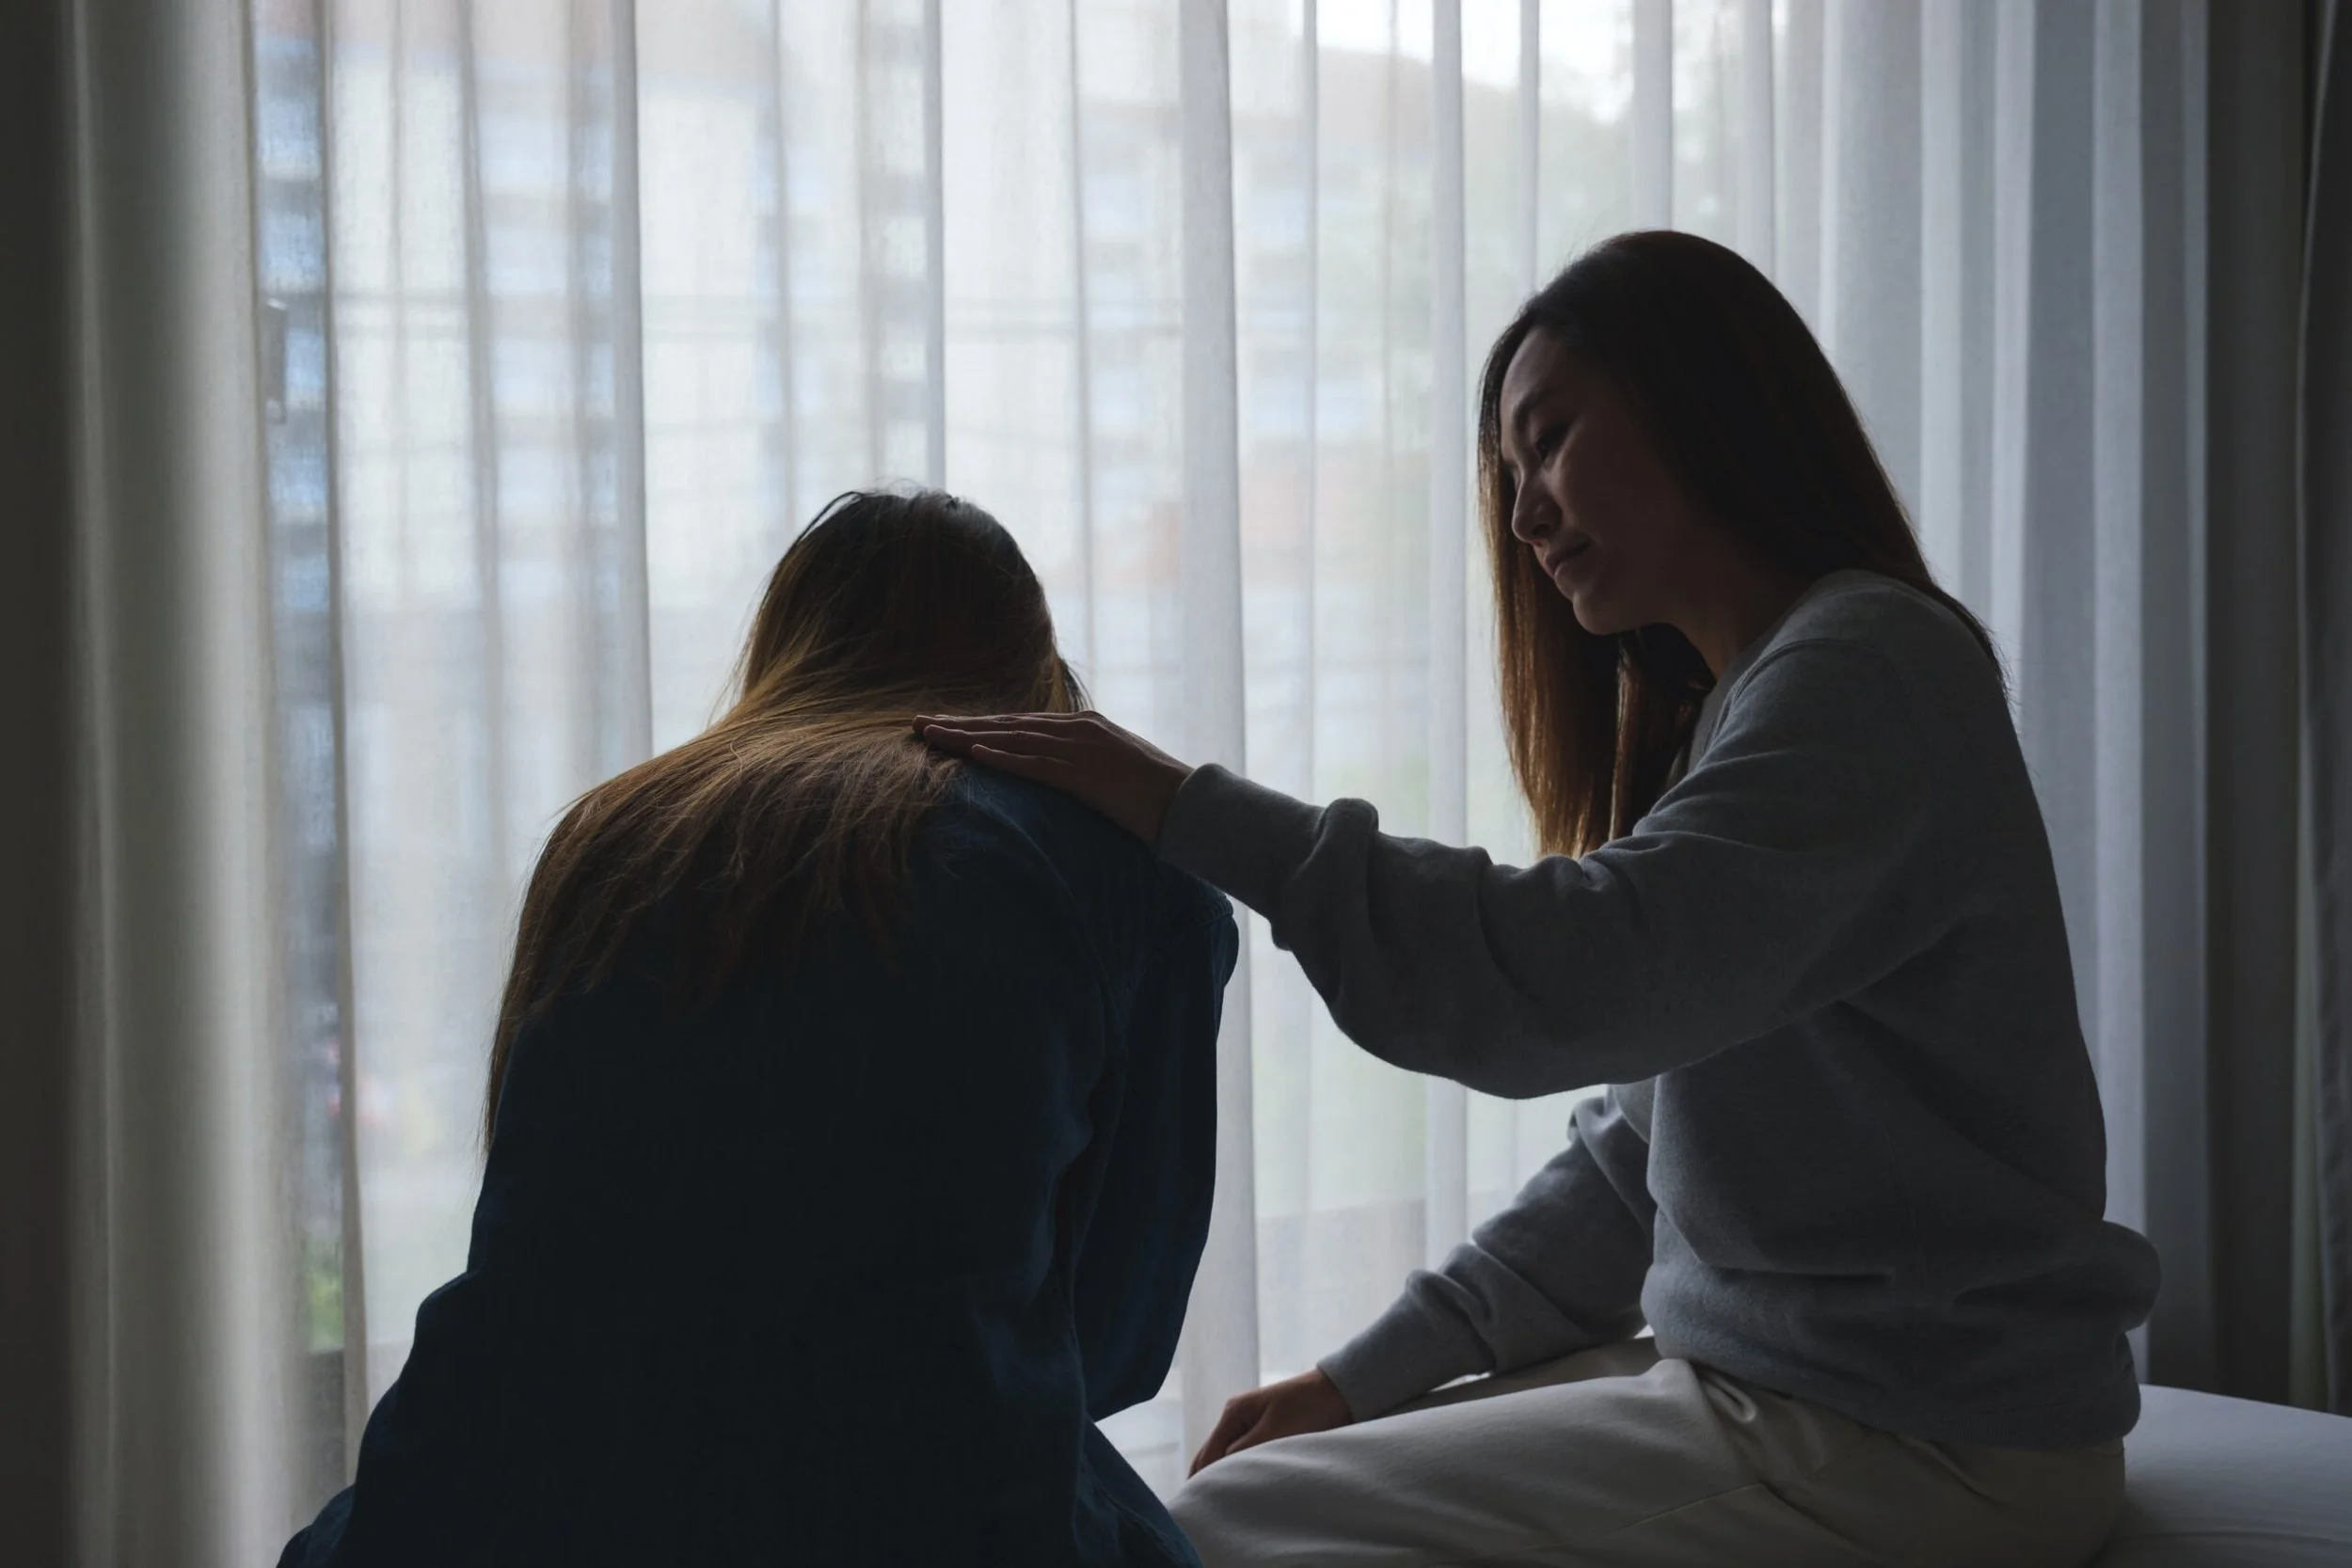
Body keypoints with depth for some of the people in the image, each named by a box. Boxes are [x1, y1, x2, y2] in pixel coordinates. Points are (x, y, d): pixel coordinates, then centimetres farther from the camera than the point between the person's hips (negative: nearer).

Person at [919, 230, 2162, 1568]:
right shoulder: (1722, 710, 15)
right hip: (1758, 1378, 9)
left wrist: (1198, 814, -27)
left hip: (1918, 1450, -9)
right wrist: (1371, 1375, 5)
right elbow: (1635, 1158, 13)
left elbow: (1576, 980, -30)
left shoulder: (1870, 666, -15)